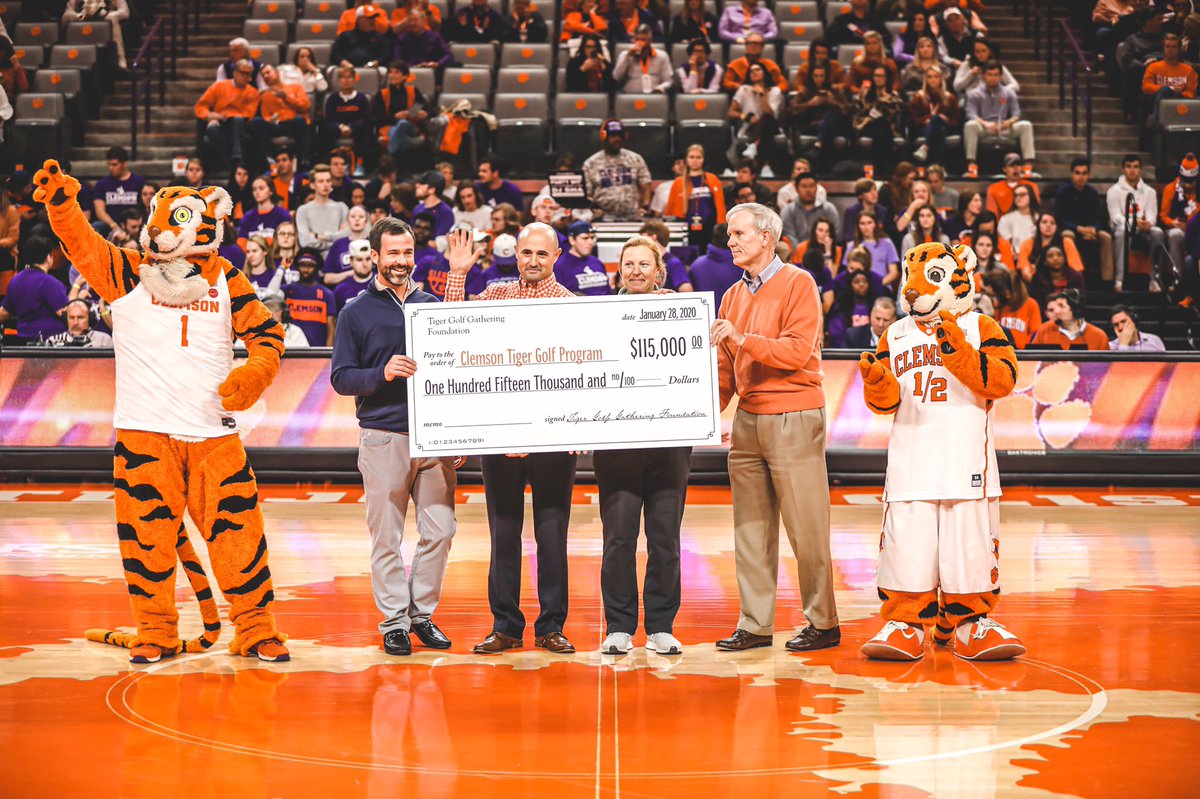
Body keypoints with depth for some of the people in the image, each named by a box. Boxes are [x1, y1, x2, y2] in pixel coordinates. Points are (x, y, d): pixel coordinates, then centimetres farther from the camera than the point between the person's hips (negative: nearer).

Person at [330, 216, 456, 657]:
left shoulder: (432, 305, 13)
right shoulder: (356, 313, 4)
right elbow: (340, 377, -1)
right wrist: (382, 374, -20)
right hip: (383, 438, -3)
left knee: (440, 529, 1)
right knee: (387, 537, 1)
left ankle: (422, 612, 15)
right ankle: (394, 620, 10)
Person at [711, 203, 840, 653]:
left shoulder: (798, 284, -4)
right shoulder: (734, 295, 16)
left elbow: (798, 350, -15)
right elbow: (725, 367, 15)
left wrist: (744, 339, -24)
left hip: (793, 418, -7)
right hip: (747, 420, 7)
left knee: (805, 526, -3)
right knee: (750, 526, 7)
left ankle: (823, 623, 6)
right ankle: (755, 625, 12)